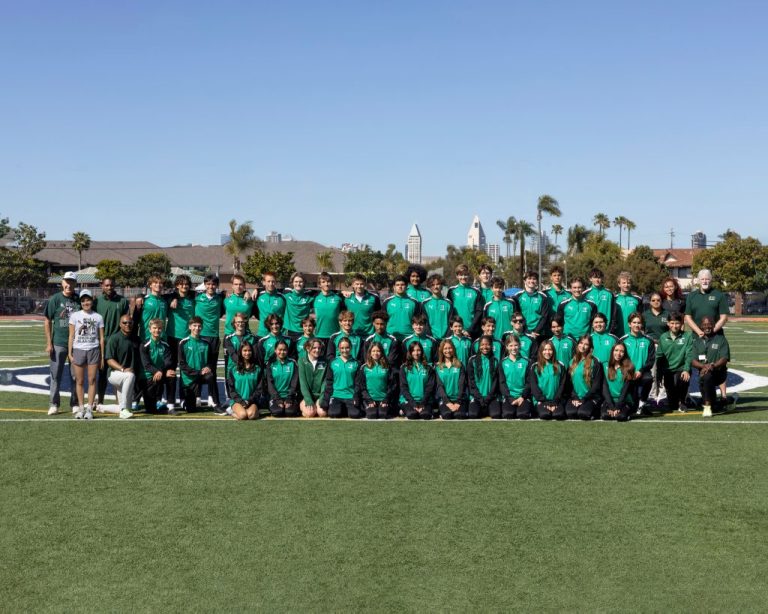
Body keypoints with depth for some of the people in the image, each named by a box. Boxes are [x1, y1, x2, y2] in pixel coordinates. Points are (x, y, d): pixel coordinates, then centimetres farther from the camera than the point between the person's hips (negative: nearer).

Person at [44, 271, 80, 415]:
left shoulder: (79, 300, 4)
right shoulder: (55, 299, -2)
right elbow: (47, 321, -1)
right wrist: (49, 343, -6)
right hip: (58, 343, -2)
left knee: (76, 376, 7)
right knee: (56, 375, 4)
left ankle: (75, 404, 16)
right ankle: (54, 404, 12)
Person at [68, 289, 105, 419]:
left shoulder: (98, 317, 6)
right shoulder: (75, 316, 5)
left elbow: (101, 338, 7)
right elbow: (71, 336, 4)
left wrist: (102, 356, 4)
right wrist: (70, 353, -1)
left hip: (93, 350, 0)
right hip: (78, 350, 0)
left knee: (92, 380, -1)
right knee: (79, 381, 3)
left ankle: (89, 408, 3)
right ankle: (81, 408, 10)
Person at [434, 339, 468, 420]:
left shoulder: (459, 365, 10)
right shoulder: (438, 367, 9)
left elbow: (462, 384, 3)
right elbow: (439, 386, 1)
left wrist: (458, 402, -10)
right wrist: (447, 402, -12)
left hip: (459, 398, 1)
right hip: (444, 399, -1)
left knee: (459, 415, -31)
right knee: (447, 414, -33)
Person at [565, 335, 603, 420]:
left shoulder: (595, 362, -2)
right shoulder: (573, 361, 13)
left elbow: (596, 385, -6)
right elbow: (569, 382, 11)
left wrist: (583, 400, -11)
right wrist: (574, 398, -5)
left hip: (591, 397, -3)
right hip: (575, 397, 3)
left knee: (582, 413, -32)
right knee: (570, 412, -29)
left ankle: (593, 412, 2)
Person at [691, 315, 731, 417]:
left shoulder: (721, 339, 8)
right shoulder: (697, 342, 17)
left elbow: (724, 359, -4)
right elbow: (693, 361, 5)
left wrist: (712, 365, -23)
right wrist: (704, 366, -17)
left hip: (719, 372, -6)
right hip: (703, 370, 6)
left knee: (707, 375, -34)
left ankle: (708, 406, -31)